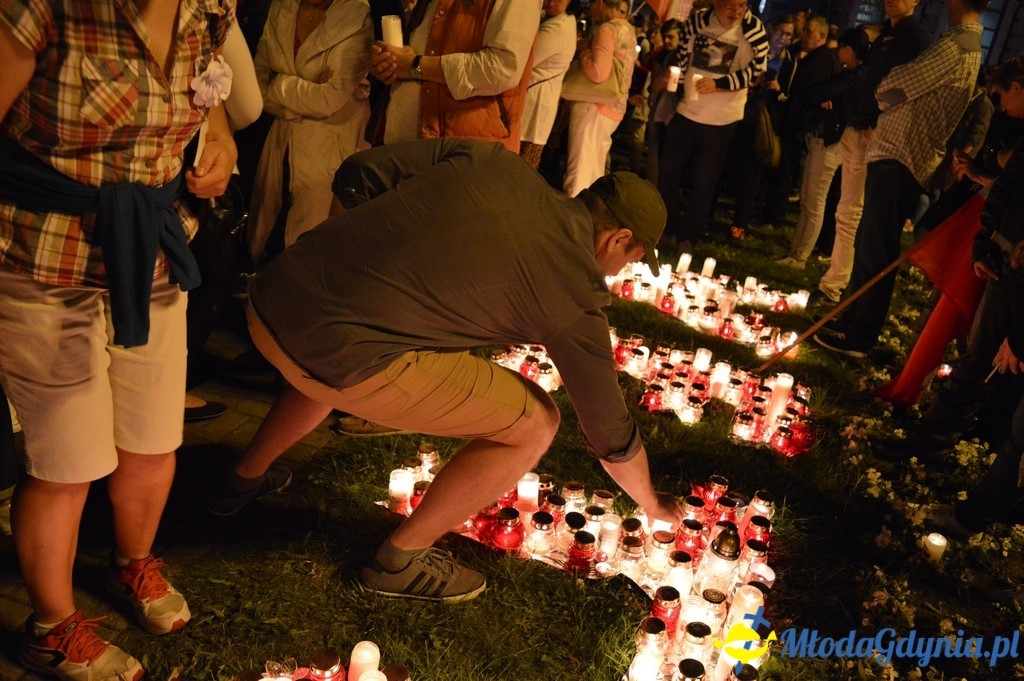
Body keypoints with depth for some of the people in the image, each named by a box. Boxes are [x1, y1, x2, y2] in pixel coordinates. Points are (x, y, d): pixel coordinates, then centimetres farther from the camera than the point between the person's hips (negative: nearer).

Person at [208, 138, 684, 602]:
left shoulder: (487, 159, 11)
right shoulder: (577, 289, 0)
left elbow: (356, 175, 11)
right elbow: (608, 428, 11)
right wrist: (653, 506, 29)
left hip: (269, 297, 8)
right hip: (337, 352, -7)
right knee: (534, 424, 5)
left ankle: (244, 479, 51)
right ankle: (401, 561, 17)